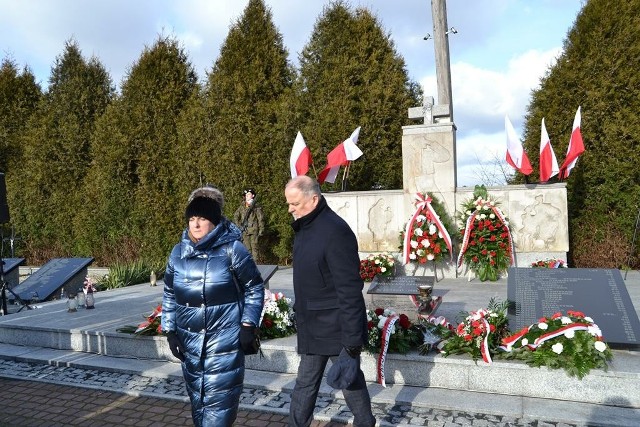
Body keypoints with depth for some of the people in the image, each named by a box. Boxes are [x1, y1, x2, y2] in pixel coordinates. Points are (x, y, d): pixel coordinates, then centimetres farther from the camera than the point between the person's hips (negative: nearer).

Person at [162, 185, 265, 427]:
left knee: (219, 399, -2)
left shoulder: (232, 249, -10)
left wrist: (248, 326, -7)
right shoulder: (178, 252, 3)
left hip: (224, 341, -5)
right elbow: (169, 295, 13)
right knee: (197, 398, 18)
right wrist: (170, 331, 9)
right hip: (189, 341, 5)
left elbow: (254, 288, -3)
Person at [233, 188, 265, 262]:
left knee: (254, 247, -6)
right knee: (247, 247, 7)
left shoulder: (256, 207, -1)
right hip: (245, 231, 4)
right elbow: (235, 216, 18)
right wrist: (239, 226, 7)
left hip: (254, 230, -4)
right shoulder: (242, 206, 11)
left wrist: (261, 230, -6)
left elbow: (261, 219, -2)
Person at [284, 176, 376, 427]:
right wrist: (301, 313, 19)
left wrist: (352, 339, -22)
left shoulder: (335, 232, -23)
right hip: (312, 327, 8)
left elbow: (349, 290, -24)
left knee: (350, 381, 11)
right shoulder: (303, 227, 6)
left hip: (337, 328, -8)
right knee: (305, 383, 17)